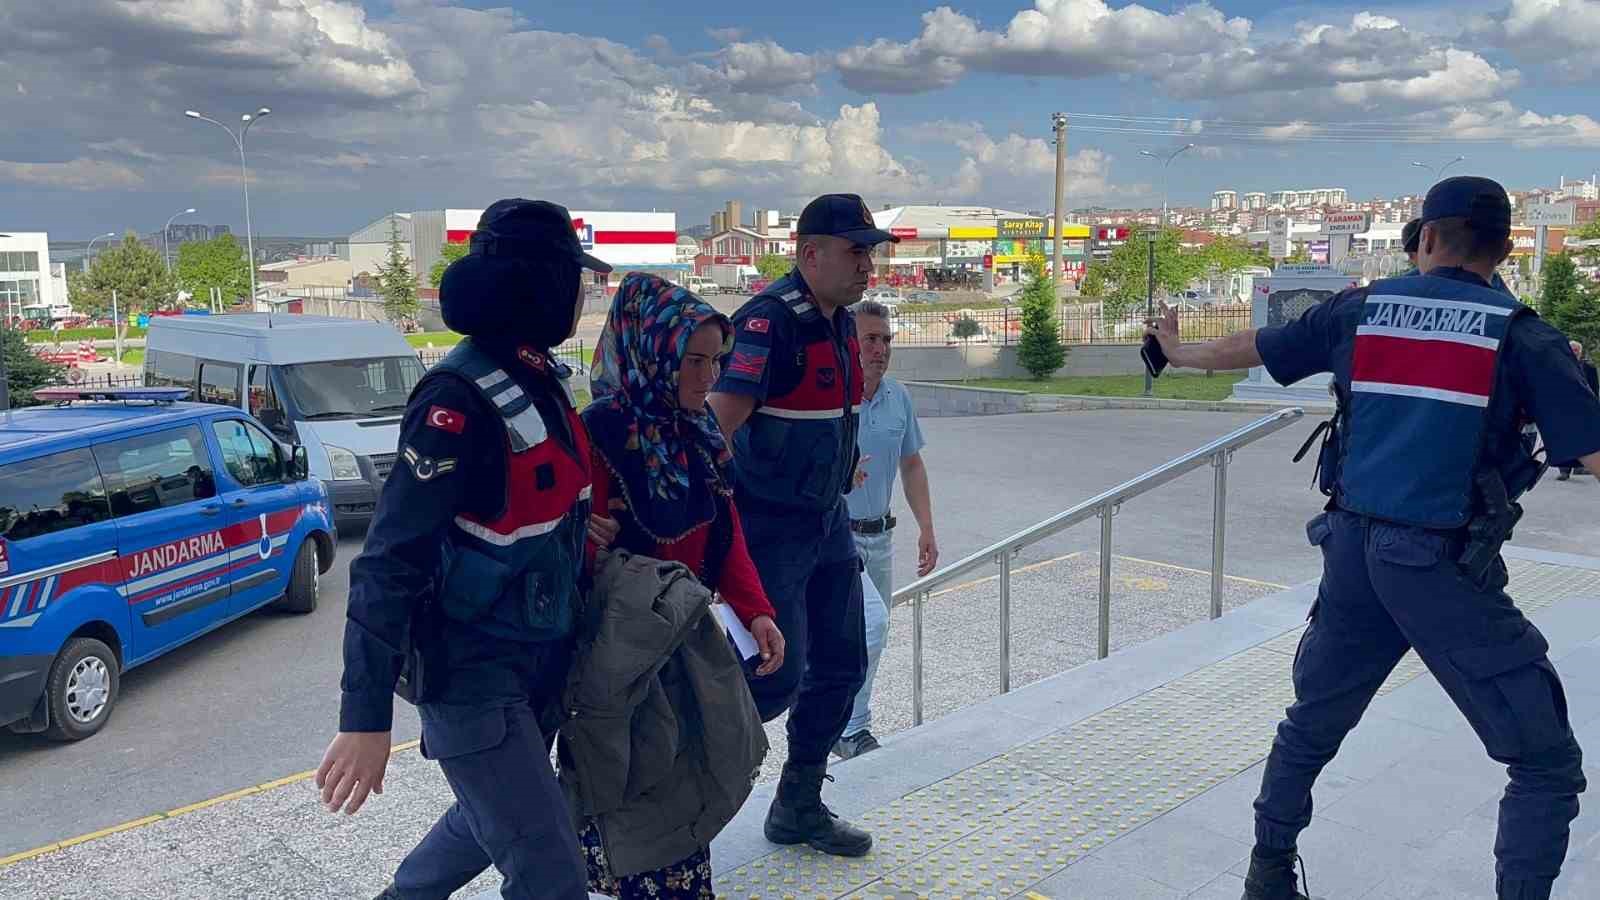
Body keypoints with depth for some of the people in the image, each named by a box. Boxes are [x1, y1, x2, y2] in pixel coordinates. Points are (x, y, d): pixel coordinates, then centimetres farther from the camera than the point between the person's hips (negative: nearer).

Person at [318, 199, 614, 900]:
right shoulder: (462, 399, -23)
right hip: (470, 676, -9)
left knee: (494, 816, 26)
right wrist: (365, 719, -25)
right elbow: (388, 563, -25)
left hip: (537, 659, 9)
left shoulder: (542, 377, 3)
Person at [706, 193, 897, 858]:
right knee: (777, 678, -8)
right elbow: (718, 424, -28)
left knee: (841, 666, 13)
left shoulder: (841, 321, 9)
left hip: (827, 522, 9)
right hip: (769, 525, -9)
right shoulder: (770, 320, -20)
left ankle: (799, 807, 28)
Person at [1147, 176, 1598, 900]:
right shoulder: (1520, 335, -5)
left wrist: (1180, 352, 40)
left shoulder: (1359, 311, 6)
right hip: (1446, 569, -5)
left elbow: (1248, 348, 21)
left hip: (1354, 550, 5)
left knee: (1313, 723, 24)